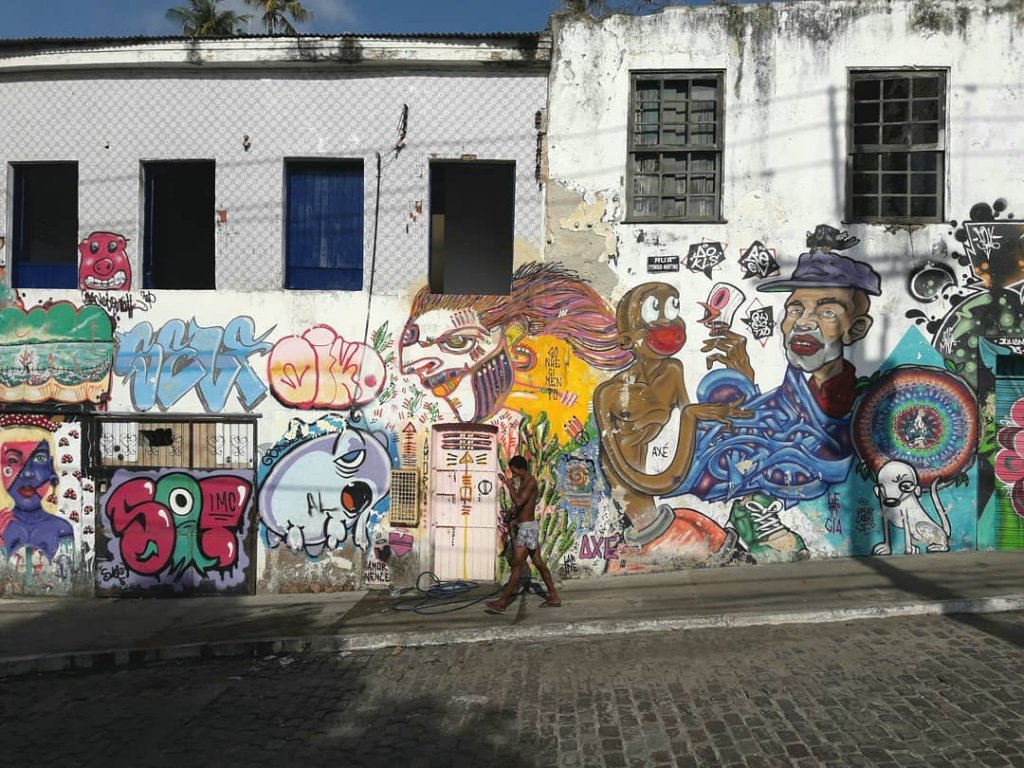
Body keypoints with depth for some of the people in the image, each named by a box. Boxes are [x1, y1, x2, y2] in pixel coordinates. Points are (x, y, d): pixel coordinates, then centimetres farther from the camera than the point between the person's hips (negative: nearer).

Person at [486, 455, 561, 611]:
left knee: (517, 566, -5)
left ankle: (502, 602, -1)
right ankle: (554, 597, 18)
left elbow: (519, 502, -28)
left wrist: (509, 486, -18)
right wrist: (508, 484, 20)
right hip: (529, 527, 10)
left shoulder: (531, 482, -17)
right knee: (539, 563, 13)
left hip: (527, 528, -10)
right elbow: (520, 501, 28)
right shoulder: (524, 481, 13)